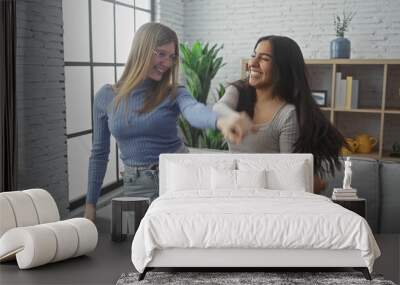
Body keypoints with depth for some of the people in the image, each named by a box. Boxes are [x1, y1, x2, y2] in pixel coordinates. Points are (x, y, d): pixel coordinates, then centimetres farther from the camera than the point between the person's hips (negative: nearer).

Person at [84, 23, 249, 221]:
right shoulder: (106, 97, -1)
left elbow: (194, 111, -30)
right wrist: (90, 203, 7)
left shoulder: (173, 94, -5)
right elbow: (99, 153, 7)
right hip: (136, 185, 1)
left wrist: (221, 122, -53)